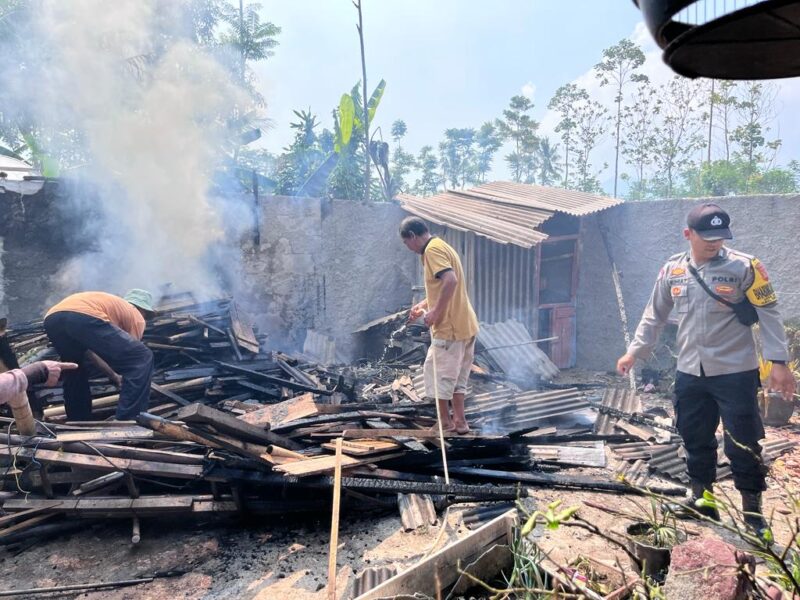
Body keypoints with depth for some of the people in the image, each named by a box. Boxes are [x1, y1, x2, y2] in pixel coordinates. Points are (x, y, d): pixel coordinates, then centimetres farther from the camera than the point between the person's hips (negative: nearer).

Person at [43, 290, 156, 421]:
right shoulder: (136, 316, 25)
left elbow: (86, 347, 42)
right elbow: (132, 354, 23)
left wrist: (114, 376, 46)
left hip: (52, 318, 8)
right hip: (83, 317, -8)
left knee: (75, 370, 34)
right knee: (143, 358, 2)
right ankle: (128, 422, 2)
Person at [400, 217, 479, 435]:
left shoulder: (432, 249, -13)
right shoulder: (441, 246, 18)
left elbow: (450, 281, -28)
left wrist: (435, 312, -22)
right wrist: (424, 305, 22)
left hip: (449, 326, -10)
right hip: (464, 324, 10)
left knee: (438, 373, 2)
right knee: (455, 374, 16)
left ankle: (445, 423, 13)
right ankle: (459, 421, 22)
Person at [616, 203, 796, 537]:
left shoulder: (744, 267, -7)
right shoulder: (672, 270, 4)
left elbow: (768, 315, -6)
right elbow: (655, 316, 13)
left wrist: (778, 362, -12)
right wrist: (634, 352, 11)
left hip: (735, 373, -4)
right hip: (690, 374, 4)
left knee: (743, 445, 3)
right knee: (696, 441, 14)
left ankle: (753, 513, 20)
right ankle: (702, 502, 31)